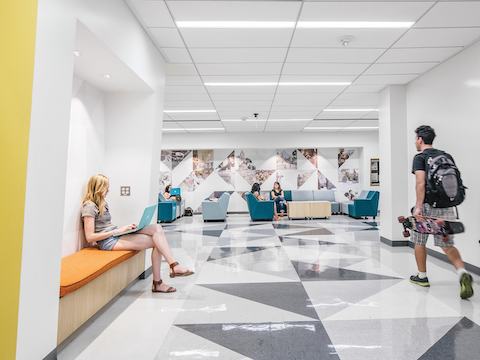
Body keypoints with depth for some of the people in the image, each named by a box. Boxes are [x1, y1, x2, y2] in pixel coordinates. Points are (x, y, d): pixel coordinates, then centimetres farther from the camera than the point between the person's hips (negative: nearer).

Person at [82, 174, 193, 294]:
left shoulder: (102, 203, 18)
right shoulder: (89, 206, -9)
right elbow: (89, 237, -16)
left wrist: (124, 228, 2)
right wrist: (118, 230, -18)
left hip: (116, 235, 8)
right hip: (108, 242, -8)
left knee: (156, 228, -13)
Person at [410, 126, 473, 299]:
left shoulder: (420, 157, -7)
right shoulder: (447, 156, 13)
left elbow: (420, 182, -20)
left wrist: (418, 207, -23)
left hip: (427, 206, -5)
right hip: (447, 207, 6)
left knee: (419, 242, 13)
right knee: (447, 245, 13)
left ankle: (422, 277, 24)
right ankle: (463, 273, -8)